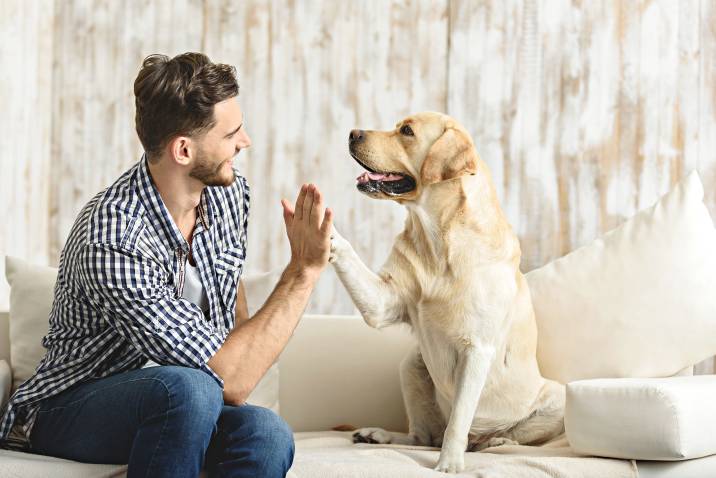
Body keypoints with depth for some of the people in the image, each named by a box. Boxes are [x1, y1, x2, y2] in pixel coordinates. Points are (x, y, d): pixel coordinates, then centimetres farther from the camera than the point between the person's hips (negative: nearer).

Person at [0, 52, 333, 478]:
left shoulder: (229, 191, -3)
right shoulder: (111, 245, -30)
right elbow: (231, 383, -30)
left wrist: (244, 356, 5)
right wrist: (305, 269, -28)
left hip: (172, 405, 6)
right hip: (69, 409, -5)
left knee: (267, 434, -29)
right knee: (188, 388, -38)